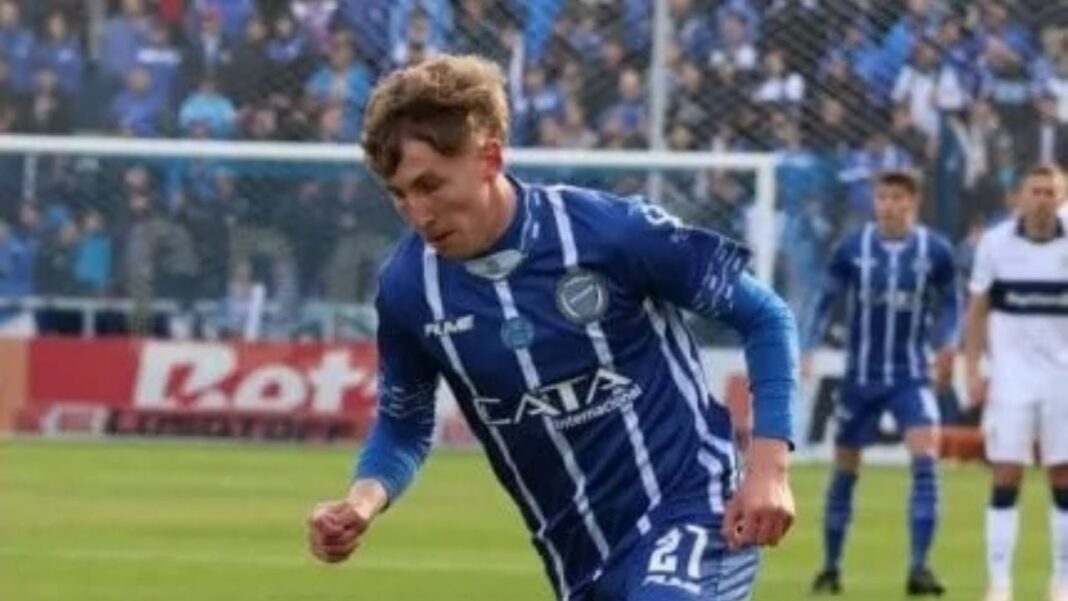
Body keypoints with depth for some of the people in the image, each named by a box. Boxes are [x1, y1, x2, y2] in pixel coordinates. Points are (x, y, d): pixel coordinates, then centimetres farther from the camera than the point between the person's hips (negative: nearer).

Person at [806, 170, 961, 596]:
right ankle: (831, 566, 26)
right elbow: (826, 303, 4)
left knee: (926, 461, -20)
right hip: (860, 379, 1)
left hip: (910, 377, -1)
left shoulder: (936, 252, -5)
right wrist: (806, 351, -7)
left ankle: (919, 567, -20)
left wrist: (946, 344, -8)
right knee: (845, 472, 9)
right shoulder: (851, 249, -6)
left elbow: (949, 304, 9)